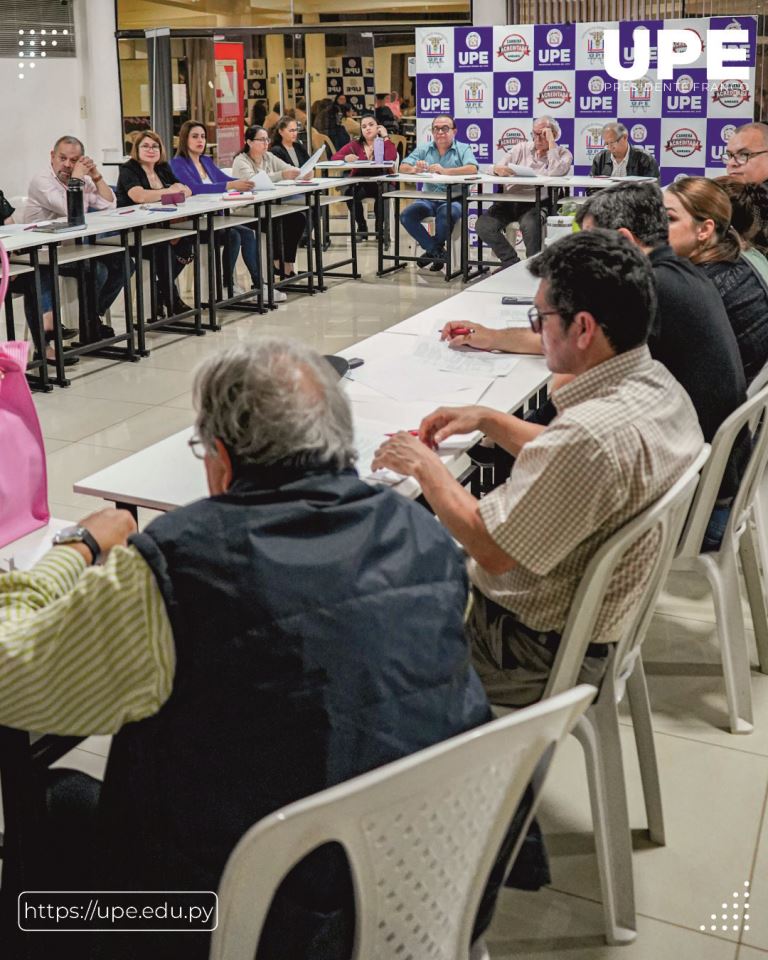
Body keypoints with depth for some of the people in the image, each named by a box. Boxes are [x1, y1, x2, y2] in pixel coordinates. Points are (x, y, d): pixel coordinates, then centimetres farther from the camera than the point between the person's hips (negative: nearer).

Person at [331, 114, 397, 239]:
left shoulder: (384, 143, 4)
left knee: (380, 192, -35)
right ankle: (361, 228, -8)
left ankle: (380, 228, -12)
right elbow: (334, 157, 1)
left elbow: (391, 158, -18)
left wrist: (385, 137, -10)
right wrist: (345, 158, -21)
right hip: (360, 183, 2)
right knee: (351, 192, -30)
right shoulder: (355, 145, 8)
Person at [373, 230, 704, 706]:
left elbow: (493, 550, -27)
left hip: (539, 652, -9)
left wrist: (426, 467, -14)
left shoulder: (594, 433, -35)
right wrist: (490, 420, 7)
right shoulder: (660, 386, -5)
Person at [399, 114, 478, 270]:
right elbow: (403, 167, 5)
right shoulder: (424, 149, 14)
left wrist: (445, 171, -29)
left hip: (454, 200, -4)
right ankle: (437, 251, -5)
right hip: (428, 199, 4)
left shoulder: (463, 149, 3)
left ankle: (433, 249, -4)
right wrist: (415, 169, -21)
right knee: (406, 216, -20)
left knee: (446, 214, -36)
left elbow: (472, 169, -16)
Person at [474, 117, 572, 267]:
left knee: (530, 224, -38)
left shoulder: (563, 153, 8)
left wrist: (551, 142, -8)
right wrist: (498, 169, -13)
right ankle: (512, 261, -9)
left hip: (536, 203, -4)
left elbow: (555, 173, -15)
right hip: (509, 200, 4)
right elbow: (497, 167, 13)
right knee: (483, 225, -21)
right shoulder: (522, 148, 19)